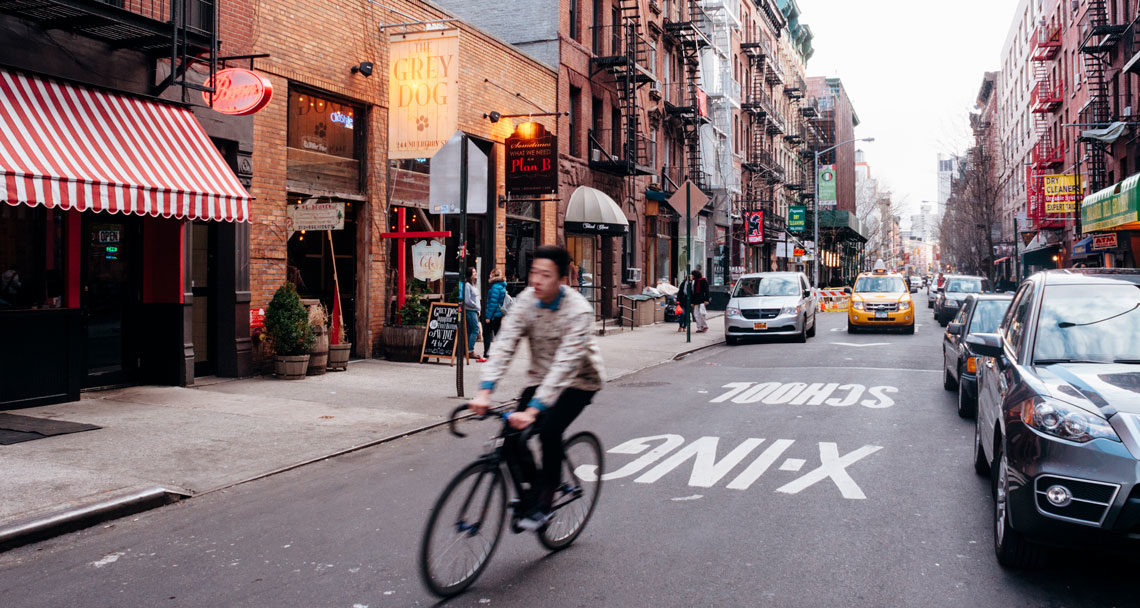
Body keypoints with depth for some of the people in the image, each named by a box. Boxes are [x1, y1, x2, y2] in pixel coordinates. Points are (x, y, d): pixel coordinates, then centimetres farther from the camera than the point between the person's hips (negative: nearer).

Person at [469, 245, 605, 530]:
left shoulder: (579, 310, -27)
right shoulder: (526, 301, -12)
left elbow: (565, 364, -34)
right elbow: (504, 345, -18)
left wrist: (534, 409, -43)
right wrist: (485, 390, -32)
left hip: (579, 381, -4)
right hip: (541, 378, 5)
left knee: (549, 430, -26)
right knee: (512, 437, -12)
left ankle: (543, 501, -6)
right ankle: (533, 487, 16)